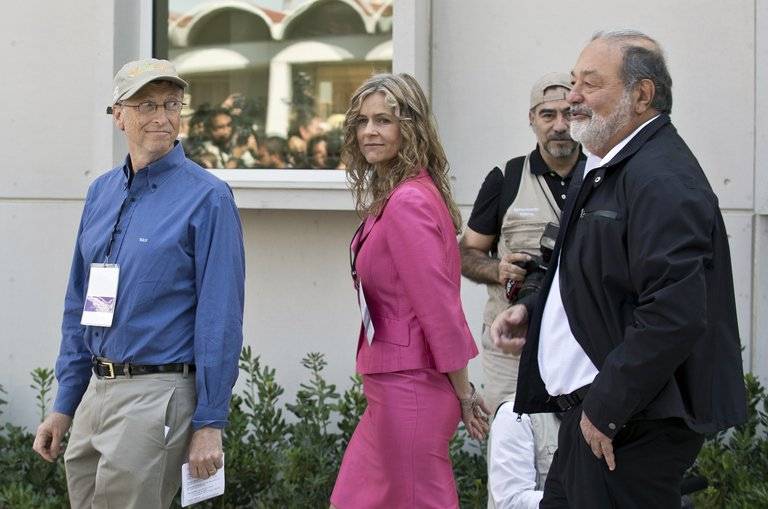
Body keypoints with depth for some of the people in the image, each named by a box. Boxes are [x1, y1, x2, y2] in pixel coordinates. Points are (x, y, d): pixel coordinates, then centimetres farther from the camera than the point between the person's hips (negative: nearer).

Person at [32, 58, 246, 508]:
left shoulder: (208, 197, -9)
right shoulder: (102, 192, 11)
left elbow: (221, 319, -12)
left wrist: (210, 424, -15)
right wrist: (65, 405, 14)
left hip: (156, 398, -7)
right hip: (95, 392, 7)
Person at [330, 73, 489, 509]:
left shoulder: (408, 203, -18)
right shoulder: (394, 197, 13)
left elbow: (438, 306, -19)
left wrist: (463, 391, -12)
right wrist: (461, 388, 16)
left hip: (409, 387, -10)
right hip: (391, 385, 10)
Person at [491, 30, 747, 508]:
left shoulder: (661, 179, -18)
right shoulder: (610, 171, 16)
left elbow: (674, 315, -27)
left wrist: (604, 410, -21)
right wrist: (533, 313, 12)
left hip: (631, 427, -10)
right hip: (591, 413, 10)